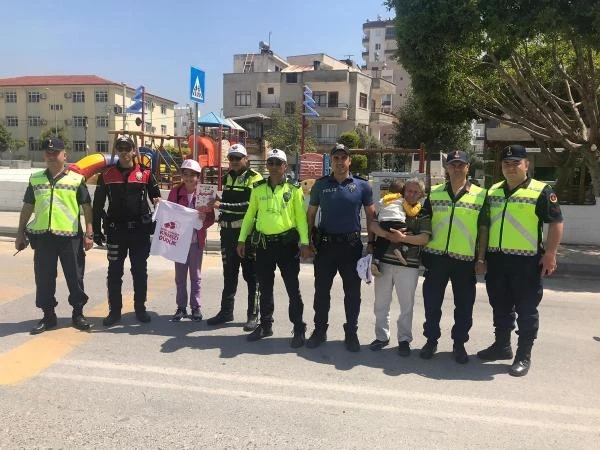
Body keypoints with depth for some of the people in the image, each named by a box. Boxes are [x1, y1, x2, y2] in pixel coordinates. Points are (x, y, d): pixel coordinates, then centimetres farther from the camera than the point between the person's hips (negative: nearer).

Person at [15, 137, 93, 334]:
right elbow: (27, 208, 15)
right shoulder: (35, 179, 11)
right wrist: (20, 234, 12)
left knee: (75, 277, 5)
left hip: (71, 236, -3)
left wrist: (88, 234, -4)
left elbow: (87, 208, 2)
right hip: (42, 236, 3)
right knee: (44, 279, 8)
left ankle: (78, 314, 20)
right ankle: (48, 316, 21)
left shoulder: (77, 179, 2)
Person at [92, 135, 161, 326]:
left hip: (140, 229, 0)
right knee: (114, 272, 6)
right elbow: (98, 204, 6)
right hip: (115, 230, 1)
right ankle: (114, 311, 16)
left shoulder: (145, 173, 1)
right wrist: (96, 230, 3)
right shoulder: (106, 174, 3)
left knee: (140, 271, 8)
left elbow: (156, 197, 8)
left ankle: (140, 308, 20)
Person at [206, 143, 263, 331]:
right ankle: (226, 311, 24)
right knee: (229, 273, 14)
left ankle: (253, 315, 10)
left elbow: (250, 205, -19)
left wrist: (222, 205, -21)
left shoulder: (254, 178, -7)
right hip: (228, 231, 7)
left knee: (251, 274, 1)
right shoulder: (227, 178, 14)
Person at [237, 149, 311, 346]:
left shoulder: (294, 189, -1)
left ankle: (299, 328, 12)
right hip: (264, 244, 4)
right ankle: (265, 325, 27)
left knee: (292, 288, 1)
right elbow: (250, 215, 12)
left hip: (287, 243, -3)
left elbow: (301, 216, -4)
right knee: (265, 288, 13)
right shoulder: (258, 188, 8)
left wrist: (304, 242, -10)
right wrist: (242, 239, 9)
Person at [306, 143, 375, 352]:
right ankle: (320, 330, 22)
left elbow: (371, 215, 6)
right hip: (325, 243, 1)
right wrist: (308, 241, 1)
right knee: (321, 290, 8)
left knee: (352, 291, 7)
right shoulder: (321, 185, 4)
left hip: (352, 245, -1)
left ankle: (351, 333, 21)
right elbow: (311, 214, 9)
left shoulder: (362, 185, 1)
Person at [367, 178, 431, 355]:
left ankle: (404, 339, 17)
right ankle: (382, 336, 24)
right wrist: (388, 235, -18)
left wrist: (403, 238, -22)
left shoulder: (423, 215, 4)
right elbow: (373, 226, -1)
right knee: (381, 302, 10)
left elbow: (424, 238, -9)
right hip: (384, 261, 2)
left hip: (408, 265, -2)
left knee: (407, 304, 4)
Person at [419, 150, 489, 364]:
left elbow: (483, 229, 3)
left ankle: (459, 344, 24)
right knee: (432, 302, 9)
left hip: (466, 259, -1)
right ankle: (431, 340, 25)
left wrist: (481, 258, -1)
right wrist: (421, 251, 6)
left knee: (464, 305, 8)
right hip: (436, 256, 1)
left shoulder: (480, 195, 2)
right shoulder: (434, 193, 7)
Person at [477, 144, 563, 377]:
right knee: (500, 307, 16)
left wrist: (550, 254, -13)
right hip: (496, 259, 6)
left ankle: (524, 355, 14)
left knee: (526, 310, 4)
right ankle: (502, 346, 31)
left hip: (527, 261, -5)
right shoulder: (492, 192, 11)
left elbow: (556, 223, -7)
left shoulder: (541, 191, -5)